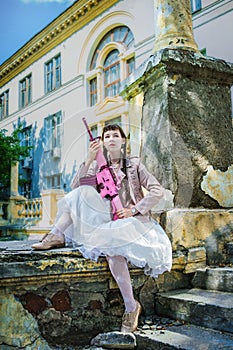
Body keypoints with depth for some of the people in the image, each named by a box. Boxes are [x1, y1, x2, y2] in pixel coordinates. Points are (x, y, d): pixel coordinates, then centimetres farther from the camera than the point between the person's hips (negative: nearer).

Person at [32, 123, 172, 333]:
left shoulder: (134, 164, 7)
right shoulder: (98, 165, 13)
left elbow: (157, 191, 0)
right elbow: (76, 188, -2)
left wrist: (134, 209, -10)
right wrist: (89, 161, -11)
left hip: (130, 220, -3)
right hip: (106, 217, 3)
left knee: (114, 252, -32)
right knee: (83, 192, -19)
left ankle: (131, 307, -18)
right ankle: (57, 236, -21)